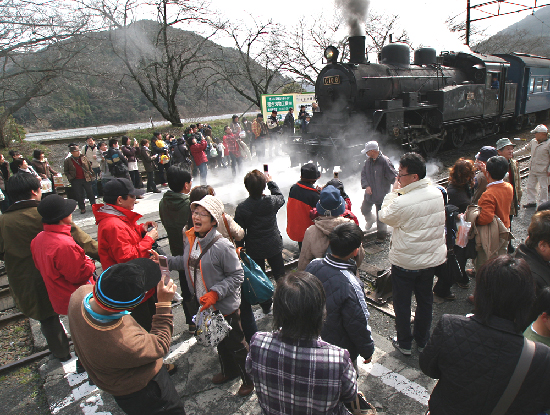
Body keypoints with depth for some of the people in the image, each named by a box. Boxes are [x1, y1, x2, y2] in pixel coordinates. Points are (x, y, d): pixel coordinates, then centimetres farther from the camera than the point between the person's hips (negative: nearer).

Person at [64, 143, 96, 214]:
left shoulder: (84, 158, 4)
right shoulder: (67, 161, -1)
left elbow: (90, 166, 13)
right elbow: (66, 172, 6)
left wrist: (91, 174, 7)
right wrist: (70, 178, -5)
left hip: (86, 179, 1)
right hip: (76, 181, -1)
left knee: (90, 193, 7)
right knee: (79, 195, 5)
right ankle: (82, 208, 17)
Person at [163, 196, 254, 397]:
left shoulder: (221, 246, -28)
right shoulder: (189, 239, -6)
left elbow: (237, 276, -22)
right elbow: (187, 262, 10)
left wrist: (215, 293, -30)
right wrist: (165, 261, -3)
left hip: (225, 306, -7)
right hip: (204, 304, 7)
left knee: (236, 344, 12)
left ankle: (249, 379, 38)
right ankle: (229, 371, 54)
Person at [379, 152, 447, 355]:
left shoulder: (402, 202, -28)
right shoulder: (437, 193, -6)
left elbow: (384, 216, -9)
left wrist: (394, 191, -5)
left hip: (405, 262, -6)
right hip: (431, 258, 6)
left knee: (402, 303, 13)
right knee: (425, 300, 22)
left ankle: (404, 343, 28)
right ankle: (422, 341, 38)